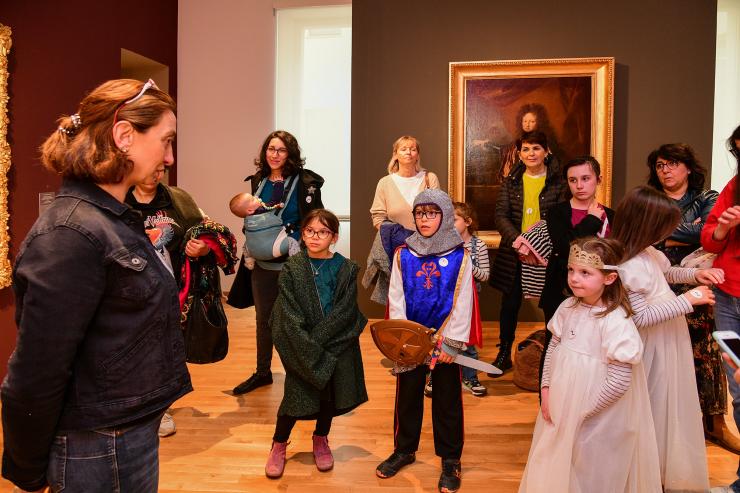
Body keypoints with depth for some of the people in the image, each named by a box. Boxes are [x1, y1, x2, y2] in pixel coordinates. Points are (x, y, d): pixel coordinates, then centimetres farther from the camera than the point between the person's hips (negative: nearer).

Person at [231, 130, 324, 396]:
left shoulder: (305, 182, -7)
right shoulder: (257, 181, 8)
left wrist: (288, 233, -16)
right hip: (262, 263, 5)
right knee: (263, 317, 15)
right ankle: (262, 372, 30)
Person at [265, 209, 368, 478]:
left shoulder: (346, 269, -4)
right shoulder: (292, 268, -5)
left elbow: (343, 313, -9)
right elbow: (290, 315, -10)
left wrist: (318, 340, -16)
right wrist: (311, 350, -17)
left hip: (337, 345, 1)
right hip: (301, 348, -1)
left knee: (331, 394, 12)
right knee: (296, 395, 2)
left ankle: (321, 440, 38)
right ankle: (279, 445, 27)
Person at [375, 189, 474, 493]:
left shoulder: (460, 256, -6)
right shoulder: (403, 255, 0)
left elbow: (462, 303, -8)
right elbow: (396, 300, -1)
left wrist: (451, 343, -12)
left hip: (445, 341, -2)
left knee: (447, 400, 9)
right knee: (407, 396, 15)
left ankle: (450, 459, 26)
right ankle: (404, 450, 34)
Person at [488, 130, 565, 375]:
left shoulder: (558, 181, -1)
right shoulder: (511, 182, 6)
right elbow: (501, 215, -3)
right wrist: (518, 242, -19)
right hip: (514, 255, 2)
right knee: (510, 304, 9)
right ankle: (504, 353, 24)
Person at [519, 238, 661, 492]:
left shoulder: (616, 322, -23)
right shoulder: (568, 307, -4)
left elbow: (619, 382, -21)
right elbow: (553, 349, 7)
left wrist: (582, 411, -15)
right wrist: (546, 390, 0)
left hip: (596, 419, -6)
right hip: (559, 408, 6)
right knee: (555, 469, 23)